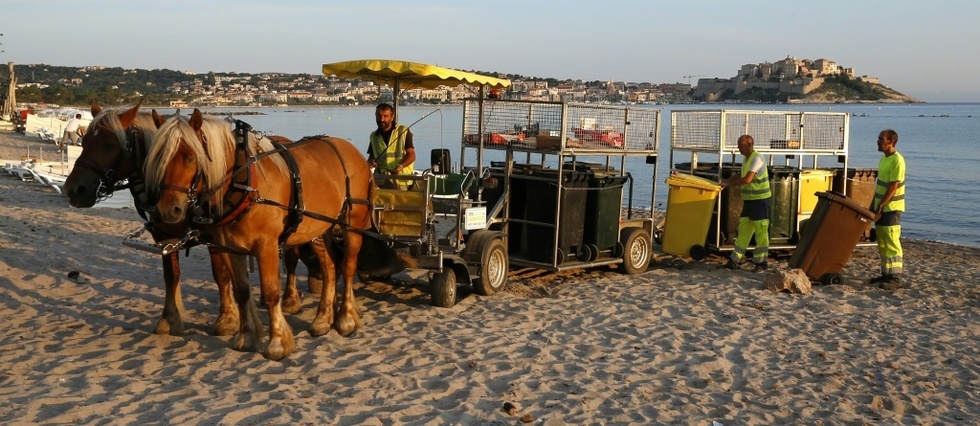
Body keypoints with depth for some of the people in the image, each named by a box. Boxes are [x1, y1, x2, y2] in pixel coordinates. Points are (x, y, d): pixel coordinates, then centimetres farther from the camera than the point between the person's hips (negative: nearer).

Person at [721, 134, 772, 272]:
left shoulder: (757, 159, -18)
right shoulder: (746, 159, 12)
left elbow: (747, 179, -28)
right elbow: (741, 176, 25)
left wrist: (729, 184, -18)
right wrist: (727, 181, 10)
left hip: (760, 200, -9)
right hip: (749, 200, 9)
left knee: (760, 232, -1)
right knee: (743, 230, 10)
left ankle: (762, 262, 6)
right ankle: (735, 260, 14)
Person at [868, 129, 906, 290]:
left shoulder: (897, 160, -16)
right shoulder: (884, 159, 12)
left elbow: (893, 187, -20)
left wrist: (880, 206, -20)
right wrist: (873, 204, 16)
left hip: (891, 208, -9)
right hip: (881, 208, 9)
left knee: (891, 243, -7)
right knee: (882, 243, 12)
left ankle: (896, 278, -4)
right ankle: (886, 274, 19)